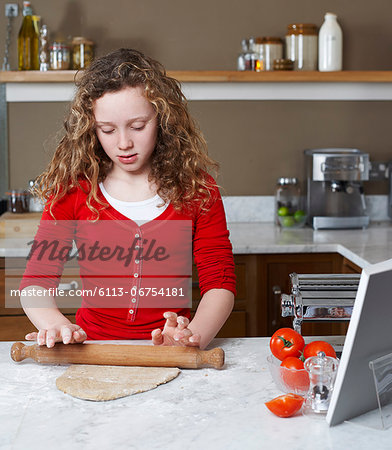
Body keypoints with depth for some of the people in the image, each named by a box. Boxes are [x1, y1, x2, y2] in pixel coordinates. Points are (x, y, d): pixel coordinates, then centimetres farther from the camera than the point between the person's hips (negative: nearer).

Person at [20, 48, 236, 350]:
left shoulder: (196, 188, 1)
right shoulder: (74, 187, 1)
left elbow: (219, 282, -4)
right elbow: (36, 279, -1)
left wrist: (193, 336, -24)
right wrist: (56, 324, -23)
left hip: (169, 360, 0)